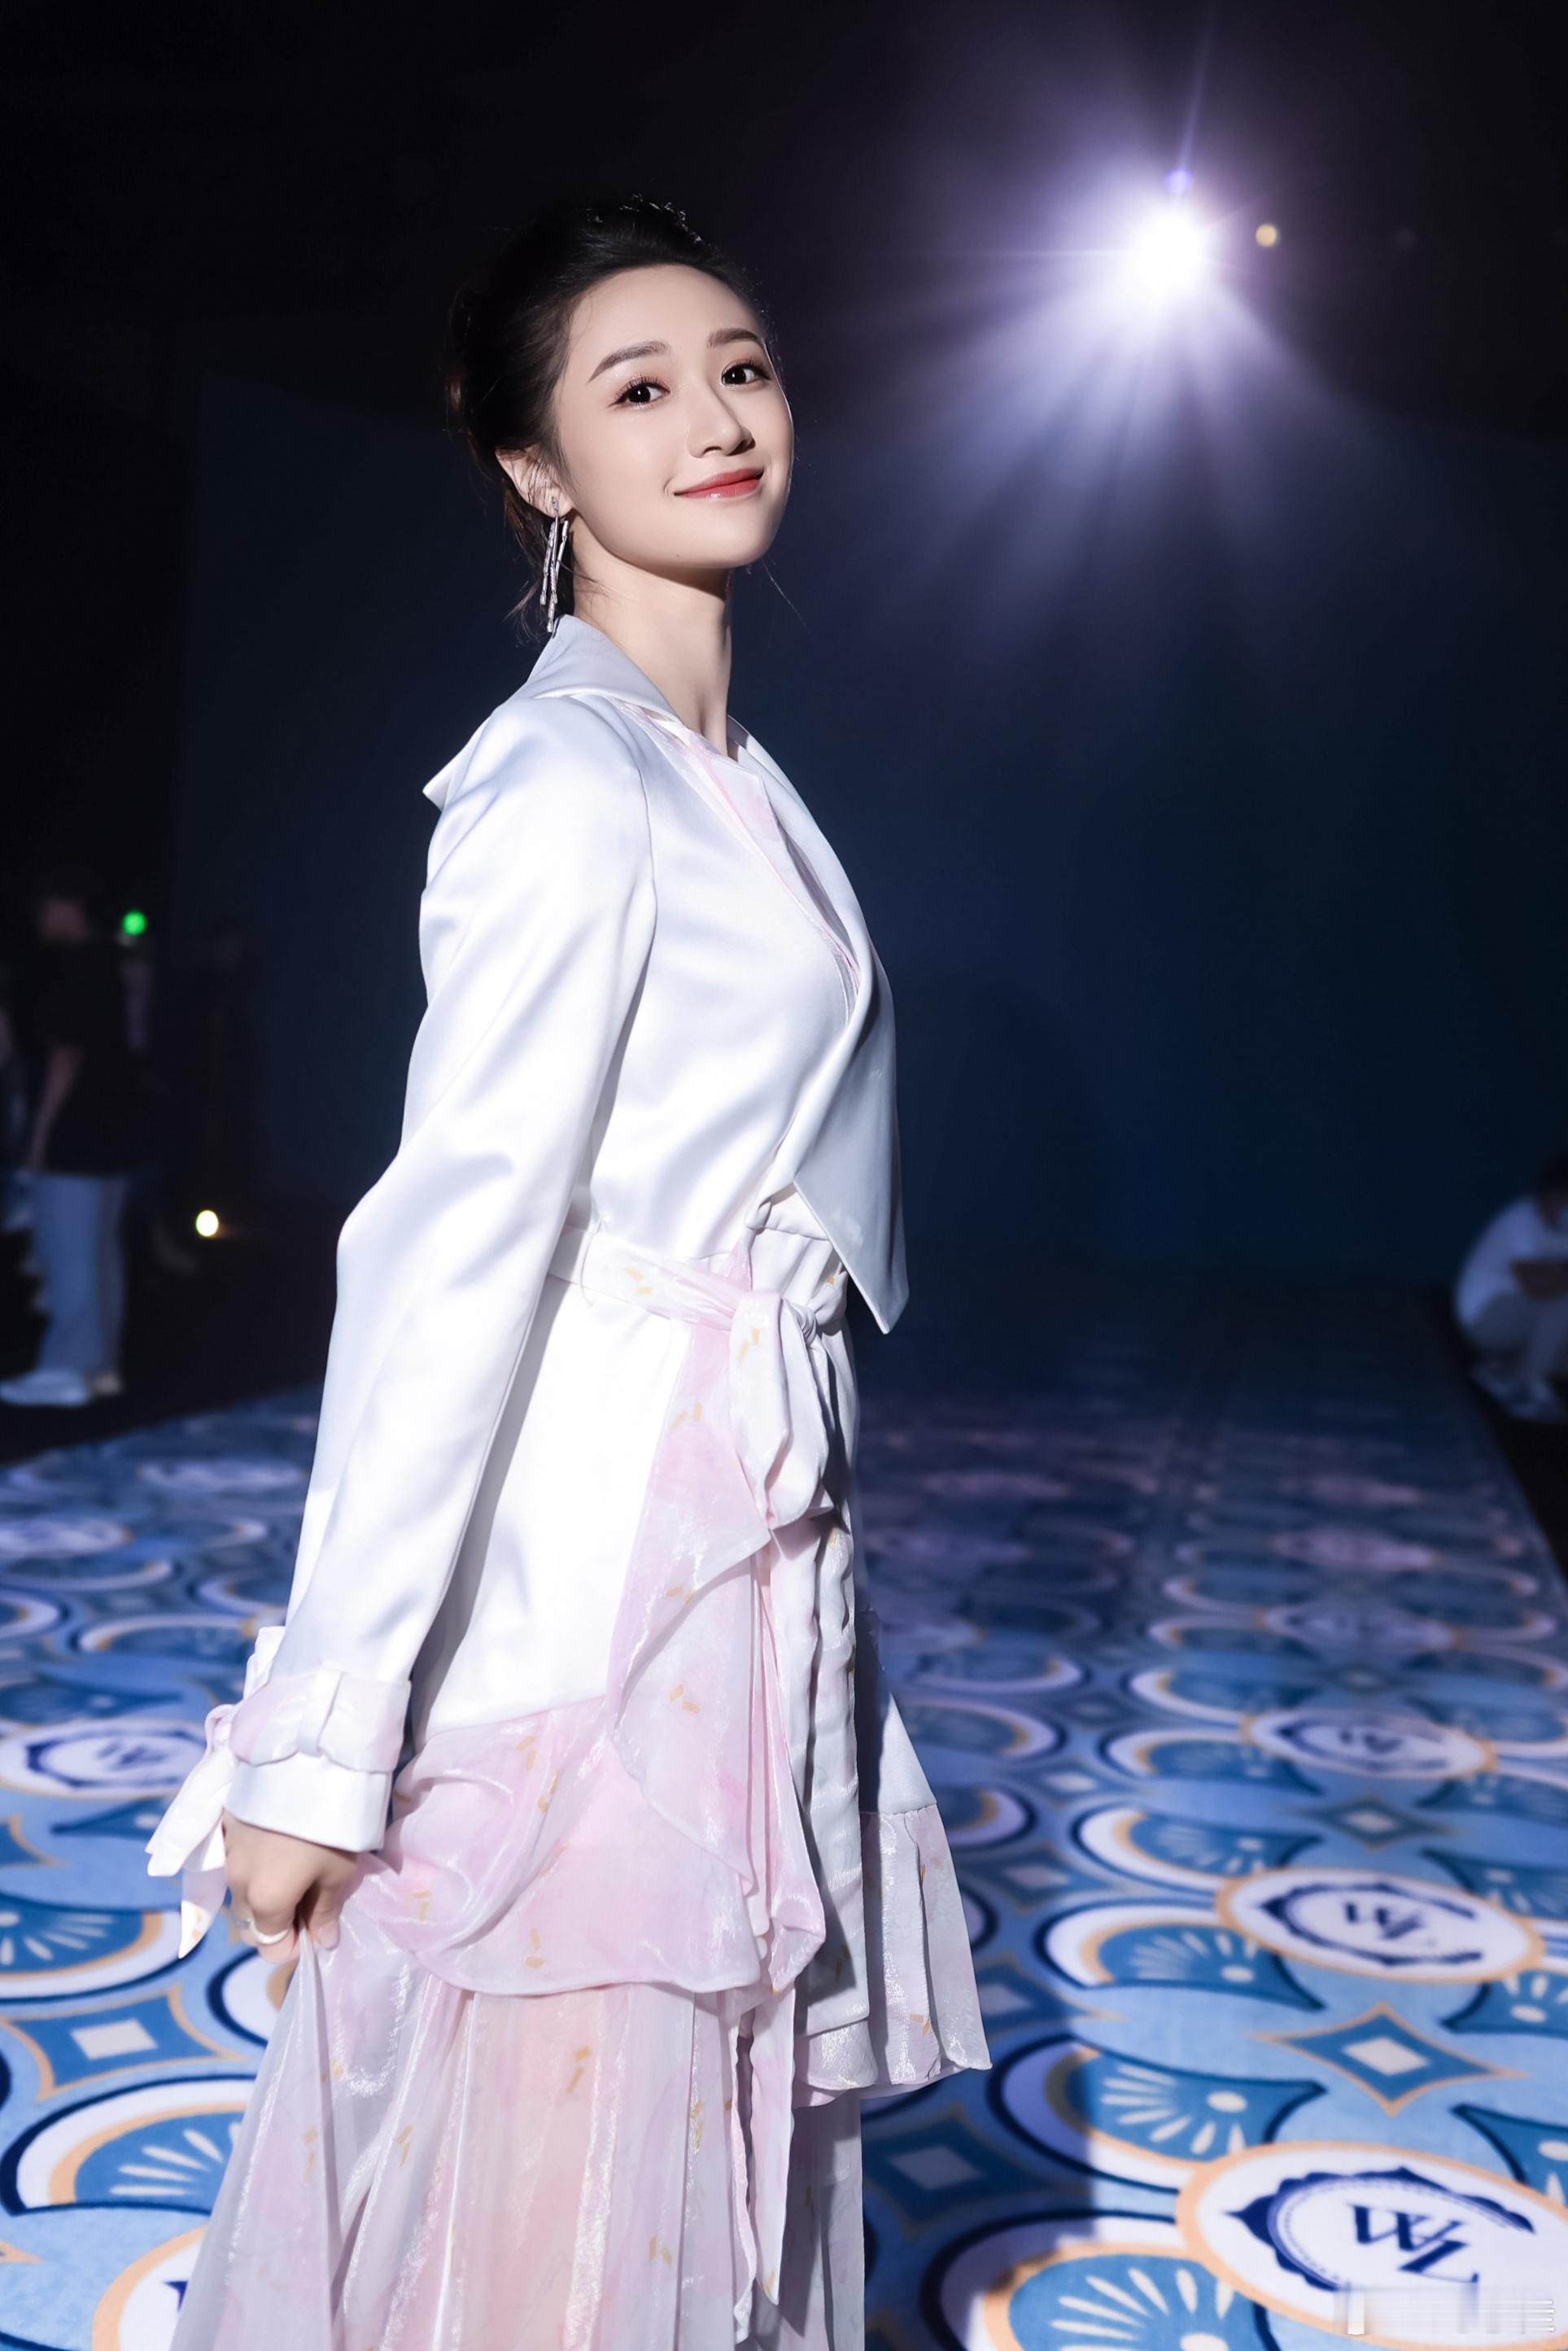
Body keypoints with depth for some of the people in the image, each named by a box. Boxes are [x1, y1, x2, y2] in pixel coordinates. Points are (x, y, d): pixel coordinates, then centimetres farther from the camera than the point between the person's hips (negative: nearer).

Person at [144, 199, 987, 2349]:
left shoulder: (726, 774, 13)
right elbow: (451, 1248, -22)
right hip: (596, 1563, -8)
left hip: (747, 1545, 9)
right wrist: (322, 1737, -21)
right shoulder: (574, 776, -15)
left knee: (707, 2160, 21)